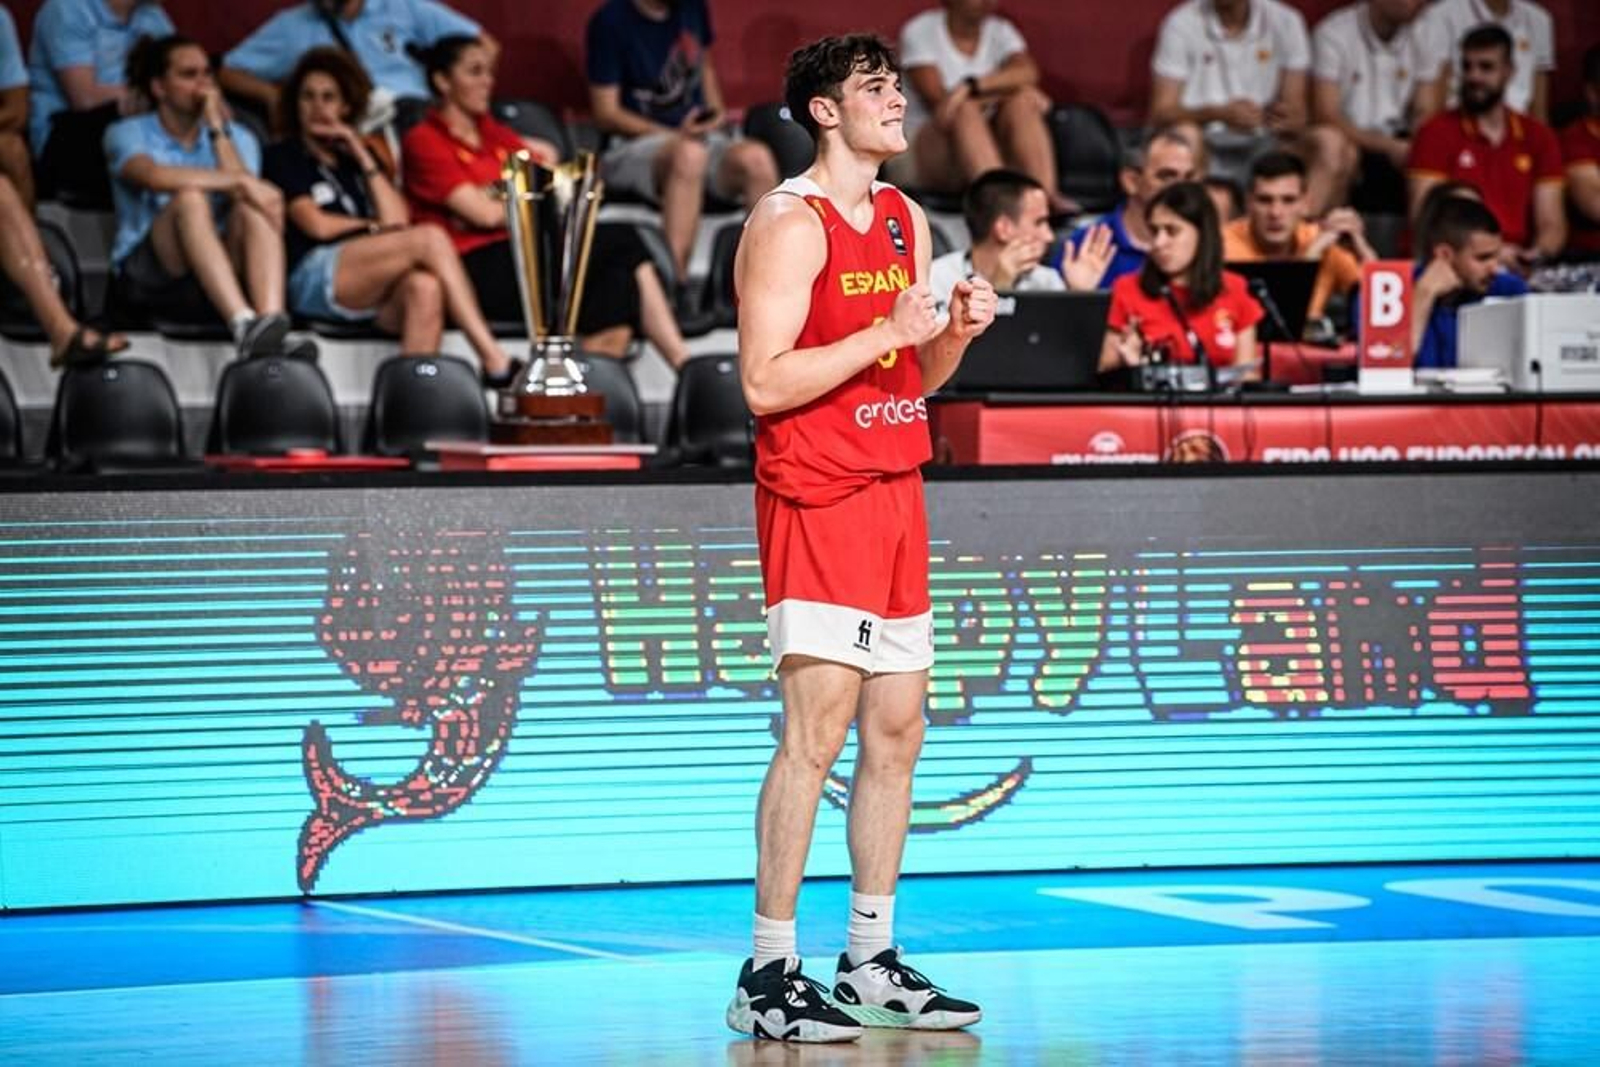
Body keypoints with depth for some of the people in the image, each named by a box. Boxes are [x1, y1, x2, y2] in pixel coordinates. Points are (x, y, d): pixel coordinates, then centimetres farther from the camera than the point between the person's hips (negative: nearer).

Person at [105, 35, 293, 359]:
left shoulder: (237, 137, 19)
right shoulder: (128, 134, 8)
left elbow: (240, 194, -5)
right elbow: (155, 176, -18)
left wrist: (217, 127, -4)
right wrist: (241, 182, -24)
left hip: (226, 271, 3)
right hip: (149, 280, -3)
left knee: (254, 206, -26)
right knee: (190, 197, -31)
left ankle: (271, 319, -52)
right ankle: (244, 324, -53)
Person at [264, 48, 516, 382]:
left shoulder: (354, 157, 28)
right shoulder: (282, 157, 14)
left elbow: (397, 221, 11)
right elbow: (317, 225, -1)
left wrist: (364, 158, 9)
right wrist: (373, 226, 11)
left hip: (376, 291, 4)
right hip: (315, 277, -4)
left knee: (425, 287, -35)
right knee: (430, 238, -27)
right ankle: (495, 362, -34)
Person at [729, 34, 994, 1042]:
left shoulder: (908, 219, 15)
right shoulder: (790, 224, -11)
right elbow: (764, 383, -18)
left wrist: (958, 330, 1)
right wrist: (887, 332, -20)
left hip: (896, 493, 8)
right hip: (815, 498, -8)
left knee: (897, 730, 9)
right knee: (817, 732, -12)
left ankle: (873, 964, 16)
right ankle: (769, 977, -9)